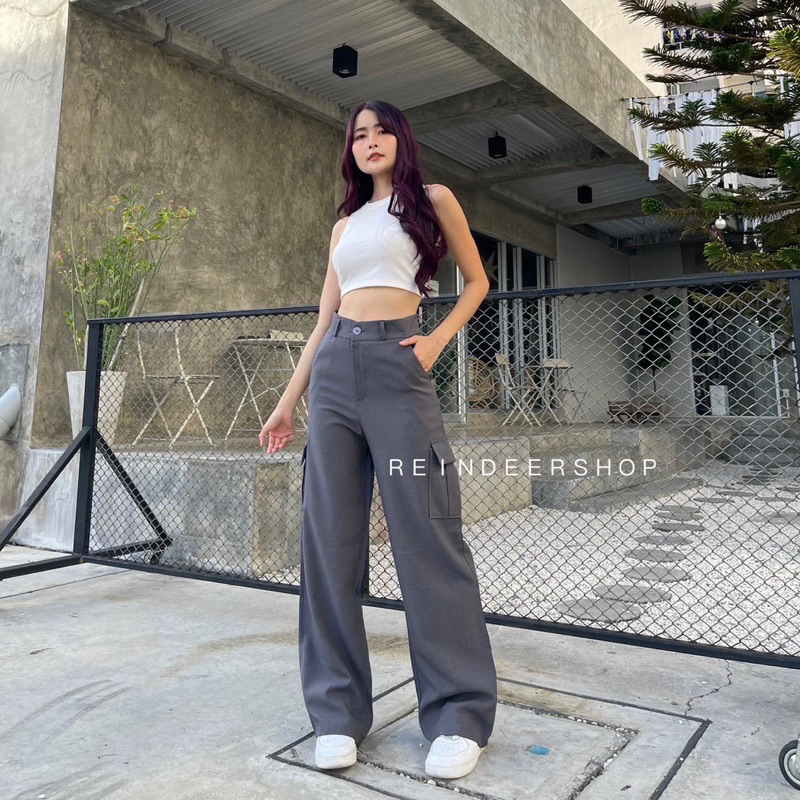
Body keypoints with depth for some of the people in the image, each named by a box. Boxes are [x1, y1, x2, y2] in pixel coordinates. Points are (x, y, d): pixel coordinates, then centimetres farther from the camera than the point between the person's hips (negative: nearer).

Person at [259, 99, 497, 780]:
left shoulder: (432, 200, 12)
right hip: (333, 371, 5)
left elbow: (477, 281, 15)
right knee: (330, 538, 0)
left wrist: (438, 340, -2)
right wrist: (288, 402, 16)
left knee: (426, 534, -8)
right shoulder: (345, 224, 23)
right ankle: (337, 710, 10)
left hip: (396, 367, -5)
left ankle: (459, 714, 4)